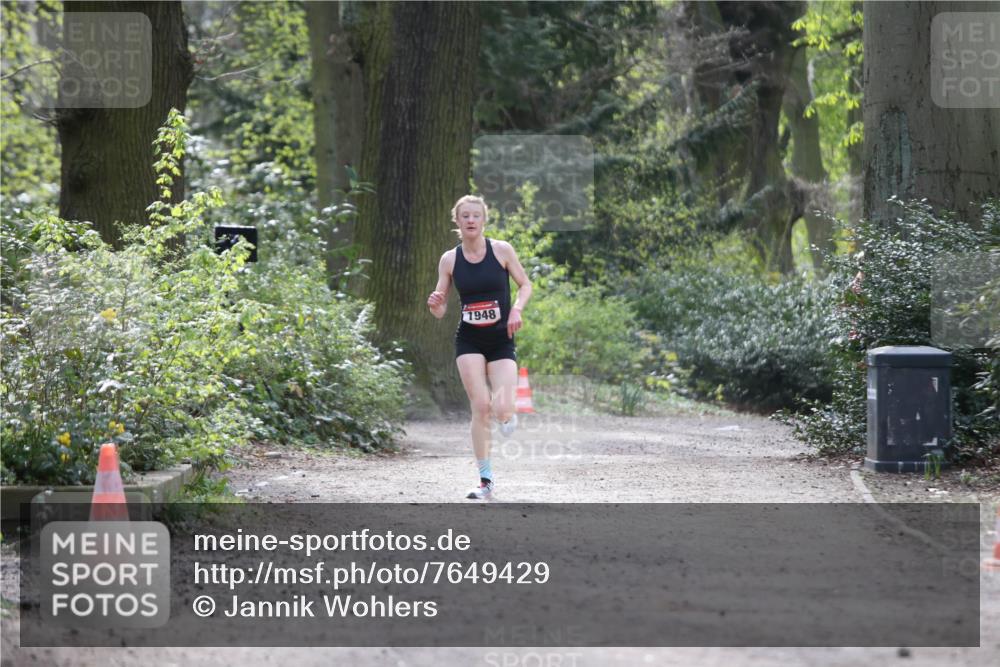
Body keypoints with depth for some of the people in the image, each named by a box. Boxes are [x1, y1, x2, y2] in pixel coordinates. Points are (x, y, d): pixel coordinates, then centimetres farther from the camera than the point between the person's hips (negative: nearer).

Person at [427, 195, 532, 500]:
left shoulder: (501, 250, -4)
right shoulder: (449, 260, -1)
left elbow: (525, 284, 5)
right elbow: (440, 311, 3)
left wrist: (517, 309, -15)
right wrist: (434, 305, -20)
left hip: (501, 341, -1)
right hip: (469, 341, 1)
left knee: (502, 412, -15)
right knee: (481, 406, -11)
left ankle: (508, 417, 27)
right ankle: (486, 480, 0)